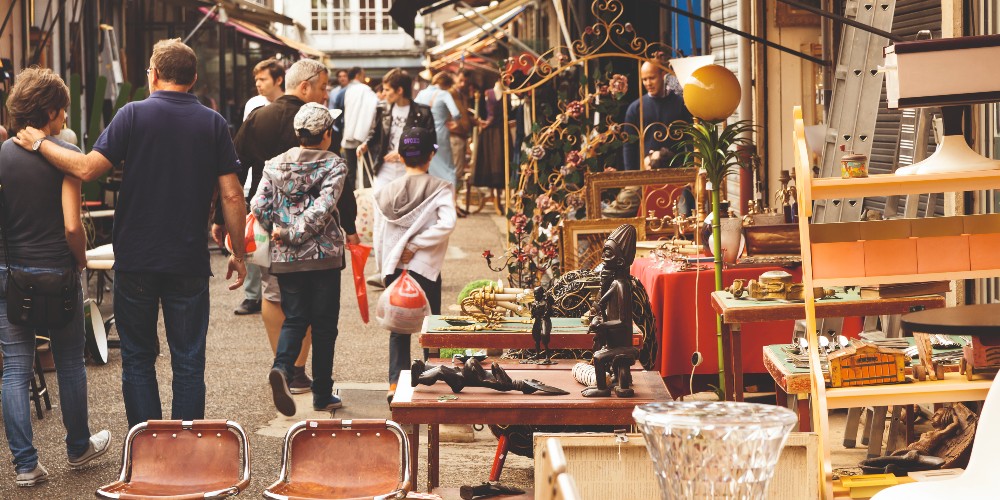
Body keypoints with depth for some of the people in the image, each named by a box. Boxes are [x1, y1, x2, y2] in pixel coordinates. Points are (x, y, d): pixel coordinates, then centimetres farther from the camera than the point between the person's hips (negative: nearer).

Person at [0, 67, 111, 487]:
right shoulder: (65, 154, -12)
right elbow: (72, 225, -18)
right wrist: (81, 260, -1)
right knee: (70, 364, 14)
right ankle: (78, 447, 29)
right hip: (57, 275, -3)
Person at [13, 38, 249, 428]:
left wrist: (40, 143, 2)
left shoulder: (134, 114, -6)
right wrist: (238, 253, 7)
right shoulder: (214, 124, 0)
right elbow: (231, 195, -2)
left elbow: (88, 168, -12)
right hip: (190, 263, 1)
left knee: (138, 358, 11)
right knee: (188, 360, 7)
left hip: (136, 260, -1)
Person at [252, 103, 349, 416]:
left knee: (294, 319, 11)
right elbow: (323, 207, -19)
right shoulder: (334, 166, -5)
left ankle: (281, 367, -18)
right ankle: (322, 395, 12)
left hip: (286, 258, 3)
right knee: (324, 323, 8)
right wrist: (296, 233, -11)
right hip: (325, 255, -3)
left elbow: (258, 206, -4)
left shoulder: (275, 165, 5)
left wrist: (278, 231, 10)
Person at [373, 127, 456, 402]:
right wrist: (416, 246, -16)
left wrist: (385, 269, 14)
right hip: (426, 268, -3)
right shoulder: (440, 188, -7)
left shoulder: (386, 192, 3)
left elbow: (379, 237, 5)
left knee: (398, 328, 11)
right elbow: (447, 223, -24)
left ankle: (395, 383, 3)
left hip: (394, 268, 3)